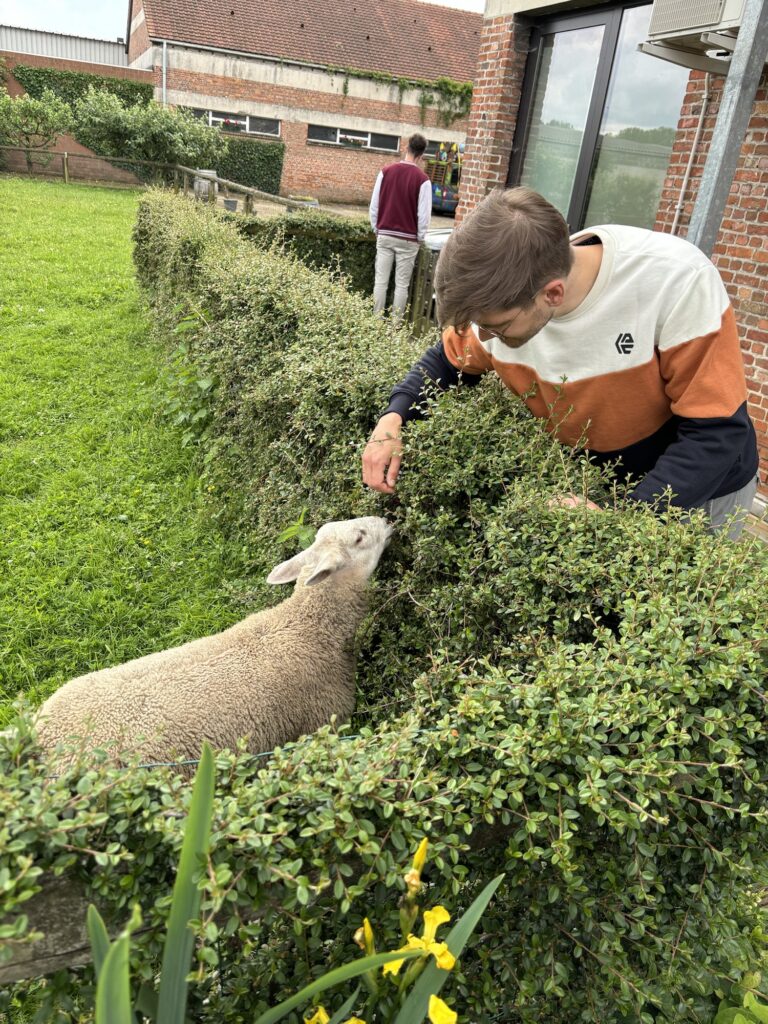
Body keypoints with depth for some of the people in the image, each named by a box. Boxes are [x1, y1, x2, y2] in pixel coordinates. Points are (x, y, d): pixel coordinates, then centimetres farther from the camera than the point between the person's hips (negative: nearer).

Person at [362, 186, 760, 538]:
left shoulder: (677, 279, -34)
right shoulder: (504, 297, -20)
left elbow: (717, 434, -28)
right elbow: (447, 361, 1)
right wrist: (393, 419, -18)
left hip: (701, 490, -3)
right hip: (589, 487, 4)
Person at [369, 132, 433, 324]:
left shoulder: (385, 171, 0)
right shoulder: (422, 179, -9)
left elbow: (374, 206, 3)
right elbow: (424, 215, -8)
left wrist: (377, 229, 14)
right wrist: (419, 238, 6)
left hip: (385, 236, 2)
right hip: (408, 239, -2)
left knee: (381, 281, 7)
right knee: (402, 284, 5)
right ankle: (395, 323, 7)